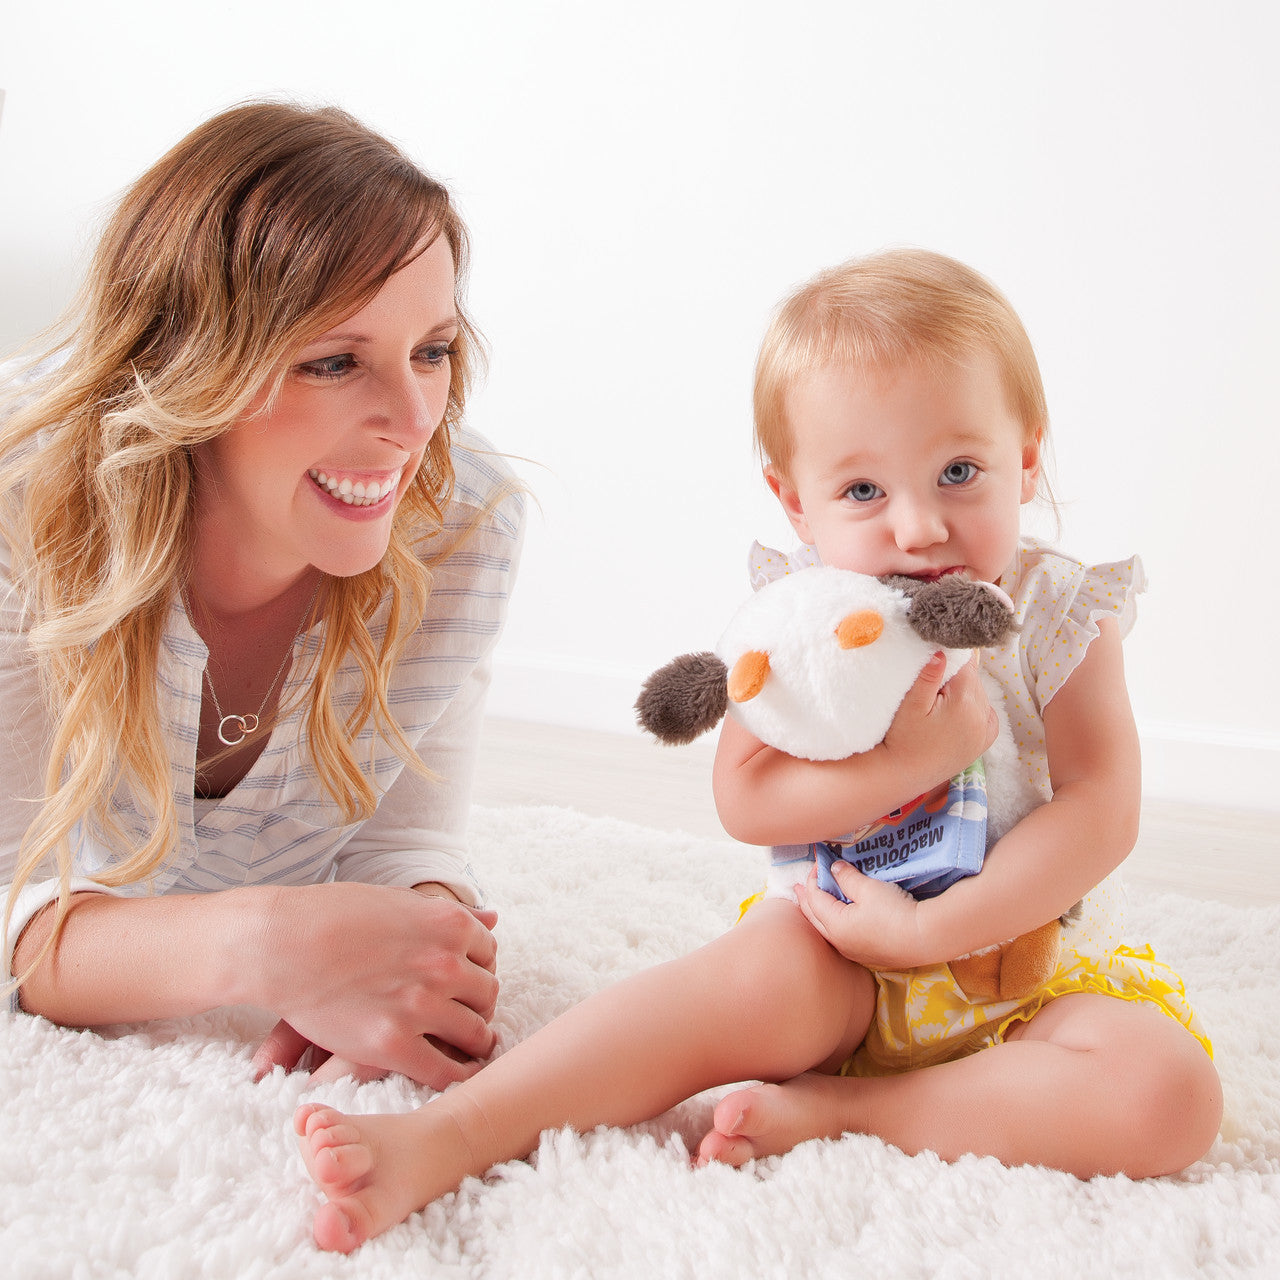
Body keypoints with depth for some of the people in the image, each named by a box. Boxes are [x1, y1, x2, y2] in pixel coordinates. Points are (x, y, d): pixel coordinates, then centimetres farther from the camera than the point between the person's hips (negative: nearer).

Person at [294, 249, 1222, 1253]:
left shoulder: (1061, 614, -9)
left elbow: (1102, 812, -15)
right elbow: (745, 799, -14)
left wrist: (930, 926, -23)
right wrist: (911, 762, -27)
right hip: (845, 967, -1)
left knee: (1172, 1098, -25)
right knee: (766, 971, -33)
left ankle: (834, 1110, -24)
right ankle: (445, 1140, -36)